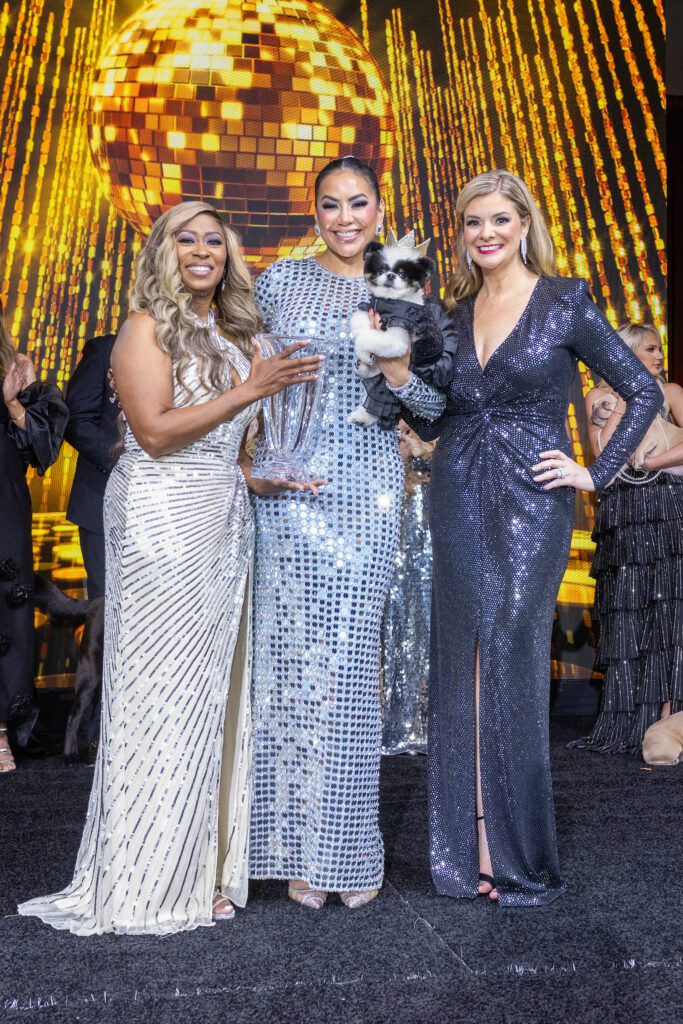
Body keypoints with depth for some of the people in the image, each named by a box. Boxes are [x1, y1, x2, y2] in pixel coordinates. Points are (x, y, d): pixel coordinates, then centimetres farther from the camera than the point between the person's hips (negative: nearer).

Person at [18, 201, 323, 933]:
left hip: (223, 518, 7)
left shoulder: (233, 332, 17)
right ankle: (148, 884, 12)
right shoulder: (148, 327, -3)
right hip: (161, 521, -7)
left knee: (212, 688, 8)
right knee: (162, 691, -2)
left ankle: (201, 866, 21)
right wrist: (247, 391, -15)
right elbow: (155, 432, -15)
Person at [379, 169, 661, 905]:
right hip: (458, 503, 4)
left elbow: (644, 392, 2)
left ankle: (515, 854, 15)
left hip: (530, 503, -4)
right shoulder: (456, 313, 13)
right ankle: (469, 846, 19)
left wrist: (595, 473, -5)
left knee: (511, 665, -3)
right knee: (463, 666, 6)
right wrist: (398, 374, -2)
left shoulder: (565, 303, 0)